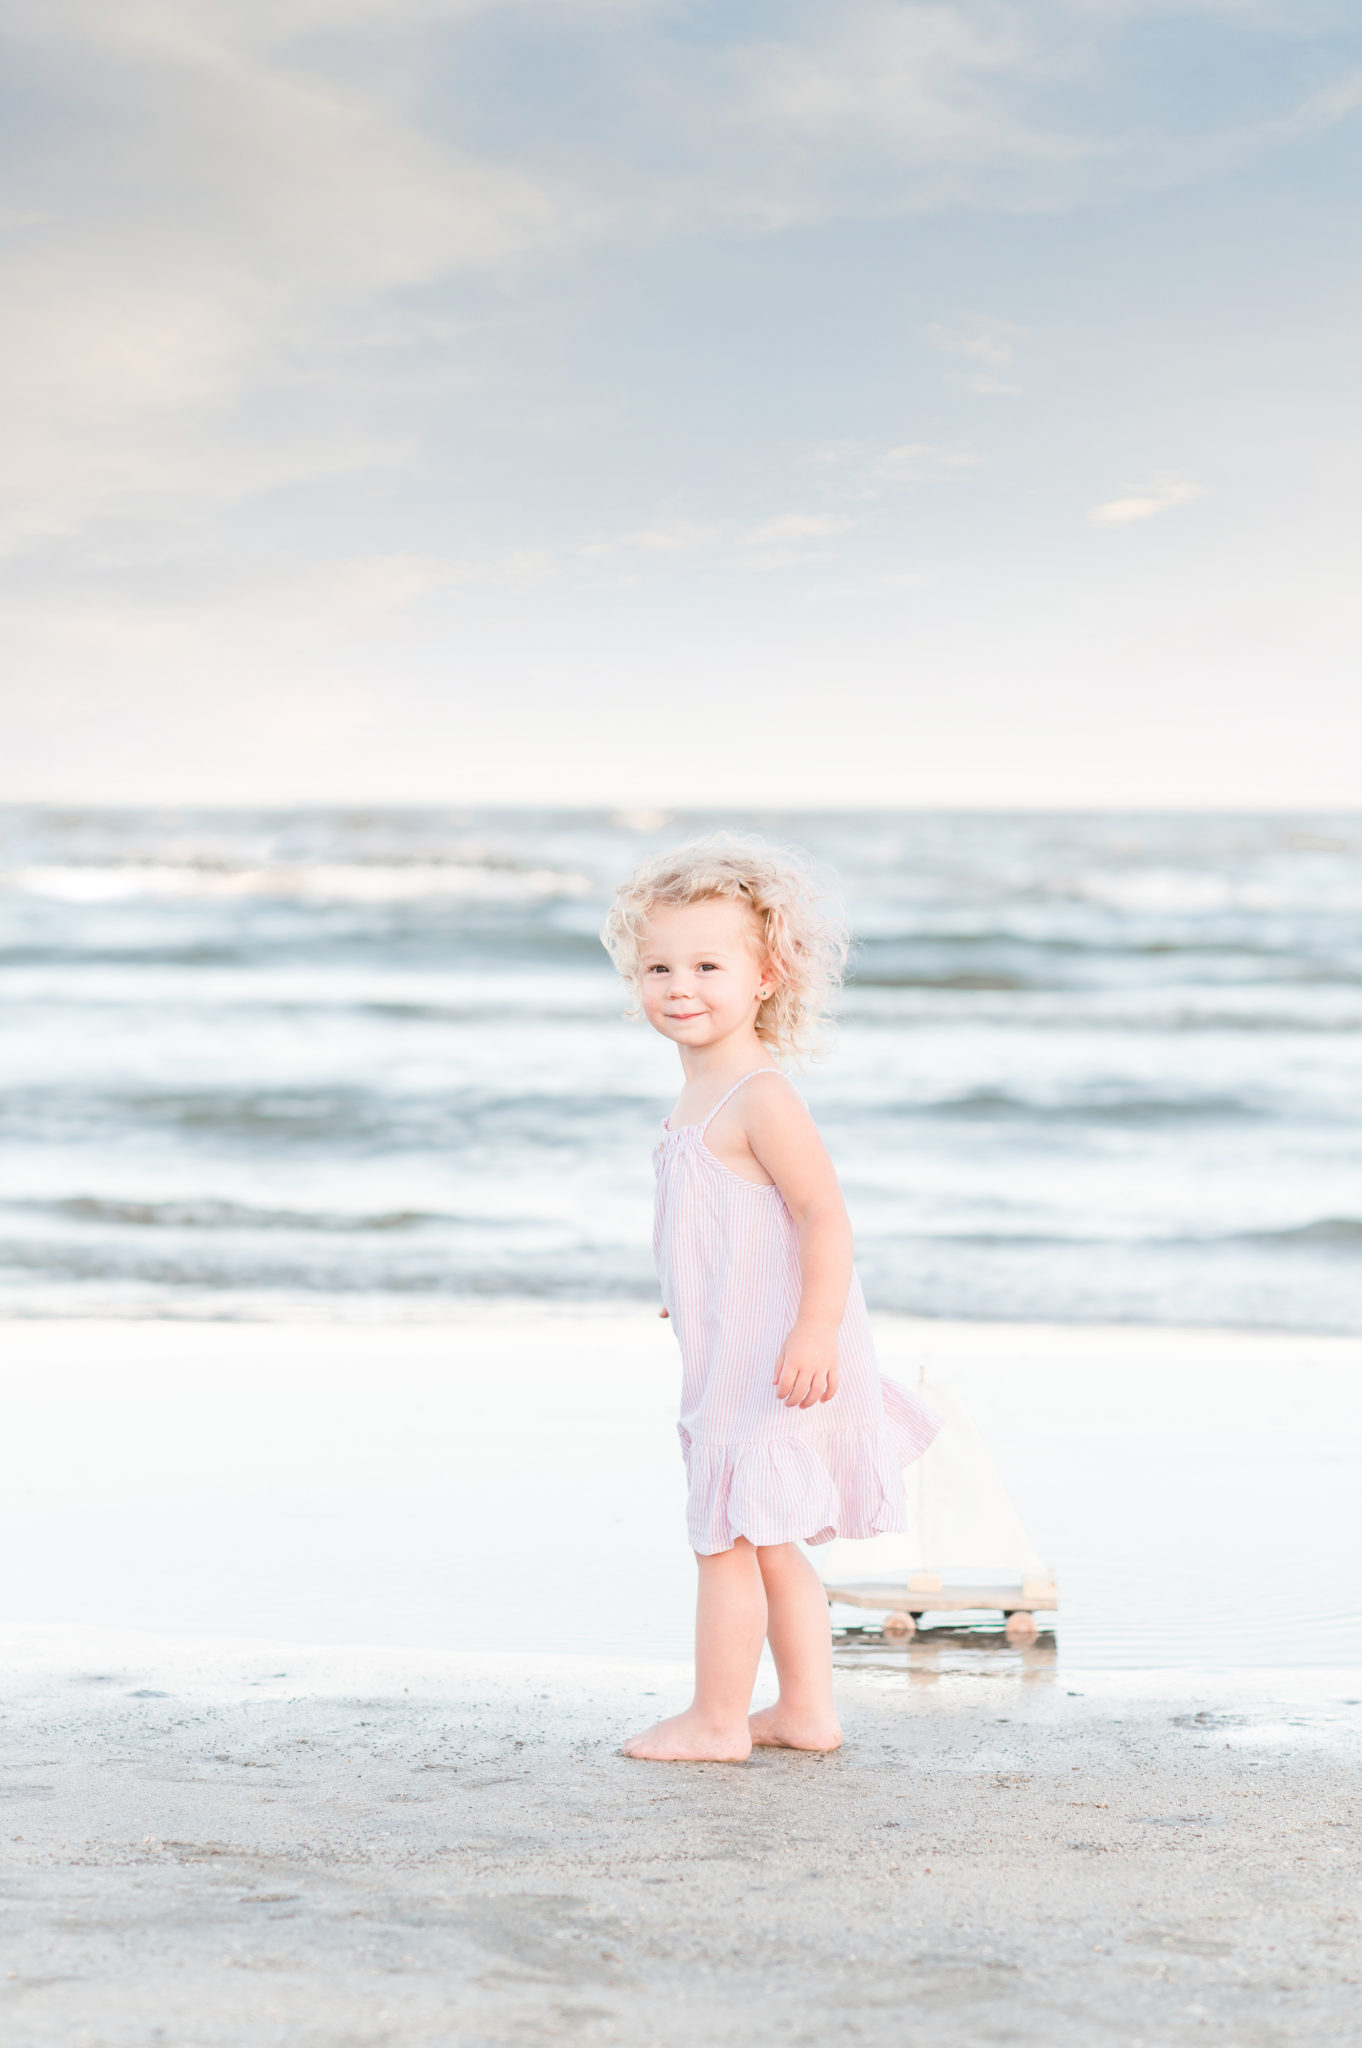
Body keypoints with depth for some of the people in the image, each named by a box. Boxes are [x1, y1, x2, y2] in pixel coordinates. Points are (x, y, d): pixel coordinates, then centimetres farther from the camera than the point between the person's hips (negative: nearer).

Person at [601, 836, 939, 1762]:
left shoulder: (761, 1097, -19)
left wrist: (814, 1329, -31)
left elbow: (825, 1215, -23)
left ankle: (717, 1720, 10)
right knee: (766, 1542, 17)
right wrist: (694, 1303, 34)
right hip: (732, 1360, 10)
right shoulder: (706, 1093, 11)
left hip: (769, 1361, -10)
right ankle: (808, 1711, 26)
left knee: (726, 1536, -1)